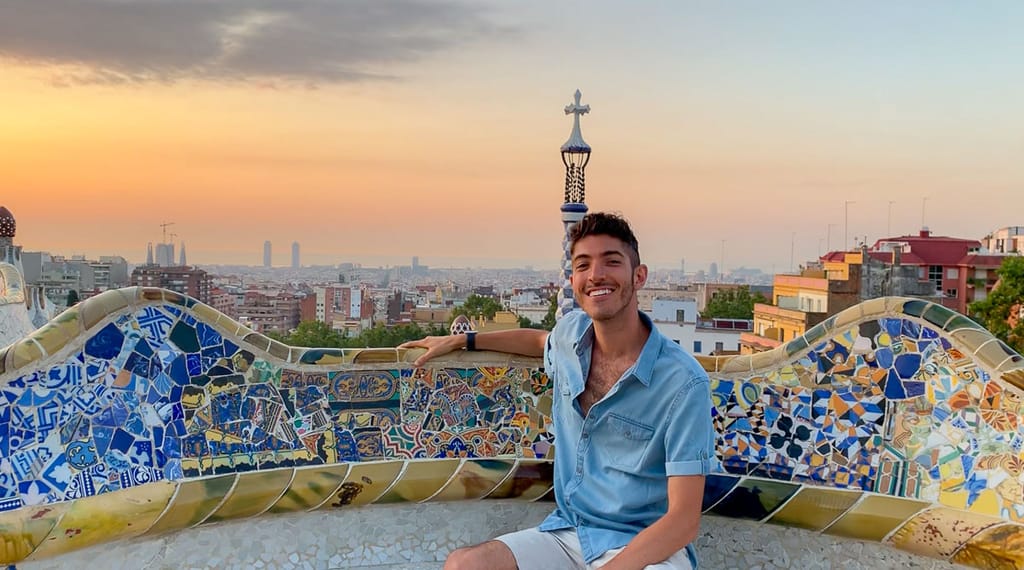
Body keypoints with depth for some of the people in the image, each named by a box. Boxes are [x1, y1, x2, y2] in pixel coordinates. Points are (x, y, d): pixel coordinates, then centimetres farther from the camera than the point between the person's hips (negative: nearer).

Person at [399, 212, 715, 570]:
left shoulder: (683, 382, -17)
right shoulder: (572, 330, 0)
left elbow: (684, 521, -18)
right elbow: (543, 341, 28)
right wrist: (461, 341, 29)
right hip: (567, 532, 5)